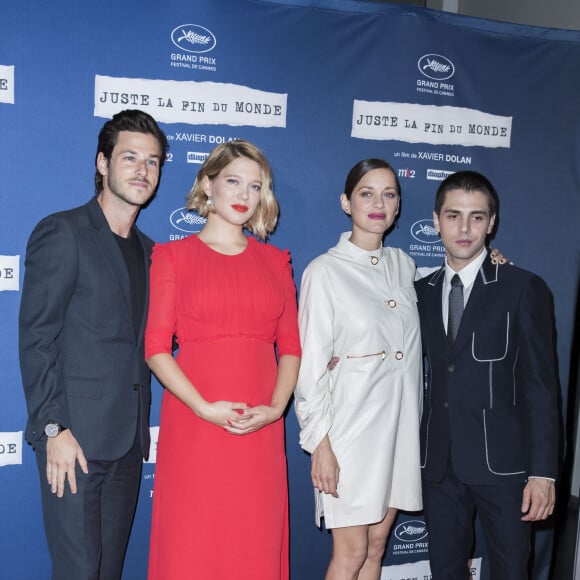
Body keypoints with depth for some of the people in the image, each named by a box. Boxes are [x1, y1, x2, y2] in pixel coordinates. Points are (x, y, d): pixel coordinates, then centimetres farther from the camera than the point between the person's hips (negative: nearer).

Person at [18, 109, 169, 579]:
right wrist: (53, 428, -15)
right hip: (75, 435, -6)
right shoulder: (61, 233, -6)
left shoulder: (145, 249, 15)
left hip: (127, 439, 6)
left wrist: (140, 431, 9)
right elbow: (35, 339, -10)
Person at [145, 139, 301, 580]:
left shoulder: (275, 261, 12)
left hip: (260, 429, 3)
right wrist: (205, 408, -14)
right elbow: (156, 347, -4)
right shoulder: (173, 255, 4)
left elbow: (291, 346, 8)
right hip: (193, 424, -2)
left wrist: (276, 407, -8)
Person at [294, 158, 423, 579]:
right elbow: (311, 366, -9)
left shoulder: (404, 265, 9)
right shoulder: (325, 271, -8)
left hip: (399, 424, 5)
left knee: (377, 545, 14)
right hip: (351, 425, -5)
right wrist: (320, 443, -13)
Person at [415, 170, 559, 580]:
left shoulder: (524, 289, -4)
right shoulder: (423, 292, 9)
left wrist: (542, 471, -11)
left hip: (502, 460, -4)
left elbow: (541, 386, -7)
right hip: (439, 461, 4)